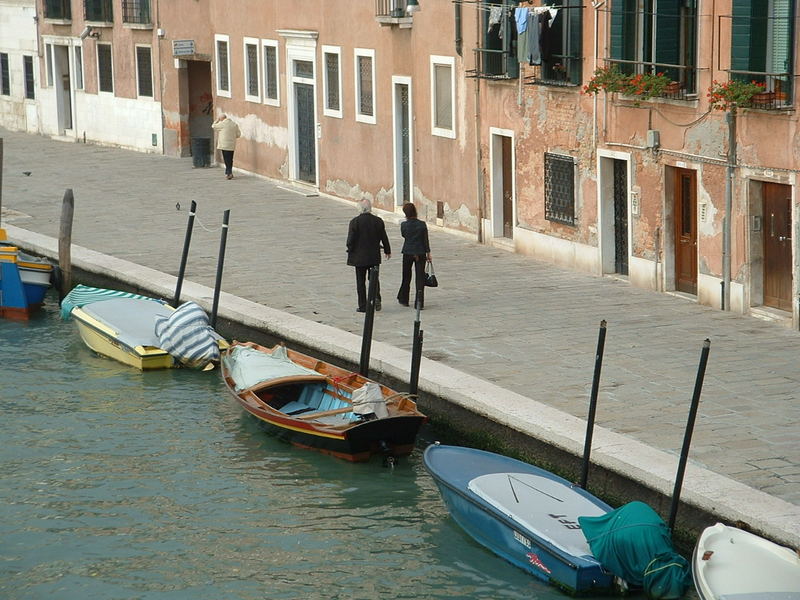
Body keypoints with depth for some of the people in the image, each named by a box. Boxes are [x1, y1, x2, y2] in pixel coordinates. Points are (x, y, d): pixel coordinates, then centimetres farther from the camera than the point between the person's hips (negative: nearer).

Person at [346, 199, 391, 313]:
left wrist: (350, 252, 5)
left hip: (359, 257, -3)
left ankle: (363, 306, 7)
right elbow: (384, 238, 5)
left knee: (361, 282, 6)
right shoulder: (378, 221, -3)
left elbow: (350, 240, -12)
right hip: (374, 256, 3)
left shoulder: (355, 222, -13)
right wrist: (387, 251, 20)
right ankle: (376, 297, -5)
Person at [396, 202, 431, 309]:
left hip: (407, 253, 1)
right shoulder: (422, 224, -10)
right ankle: (419, 303, -1)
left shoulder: (404, 225, -10)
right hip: (420, 253, -1)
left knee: (406, 277, 17)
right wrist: (428, 253, 5)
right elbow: (426, 240, -4)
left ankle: (403, 299, 30)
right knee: (420, 277, 2)